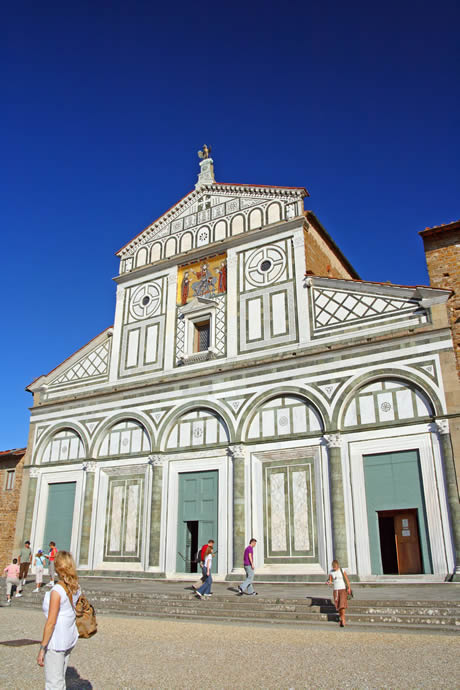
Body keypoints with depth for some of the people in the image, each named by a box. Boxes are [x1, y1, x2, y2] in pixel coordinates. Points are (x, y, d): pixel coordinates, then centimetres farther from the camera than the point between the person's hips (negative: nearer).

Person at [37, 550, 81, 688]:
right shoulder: (76, 588, 1)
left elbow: (51, 622, -19)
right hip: (70, 640, 7)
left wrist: (42, 648, -13)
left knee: (53, 684, 6)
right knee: (60, 679, 23)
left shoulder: (57, 591, -20)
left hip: (56, 642, -7)